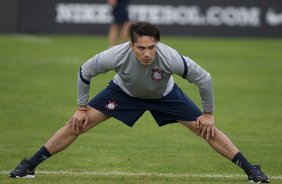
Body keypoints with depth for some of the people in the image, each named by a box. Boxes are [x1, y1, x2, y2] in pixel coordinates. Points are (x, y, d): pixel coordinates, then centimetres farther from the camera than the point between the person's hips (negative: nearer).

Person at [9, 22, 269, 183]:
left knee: (207, 130, -7)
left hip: (165, 94, 0)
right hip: (124, 92, 0)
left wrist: (208, 113, -14)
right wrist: (82, 108, -10)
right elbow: (85, 72, -17)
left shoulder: (170, 58, -41)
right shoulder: (117, 55, -38)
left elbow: (204, 79, -24)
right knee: (77, 125, -9)